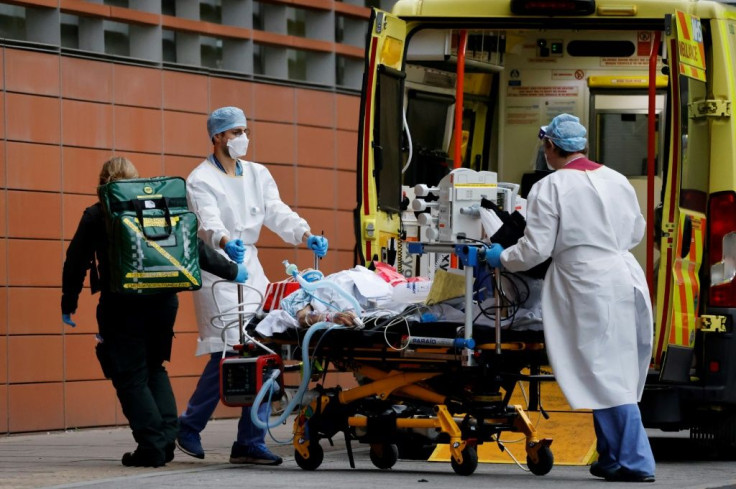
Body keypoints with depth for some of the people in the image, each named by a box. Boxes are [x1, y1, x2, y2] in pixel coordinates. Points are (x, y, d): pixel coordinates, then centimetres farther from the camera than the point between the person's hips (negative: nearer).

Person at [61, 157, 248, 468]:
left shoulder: (96, 216, -1)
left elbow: (76, 262, 1)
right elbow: (195, 249, 7)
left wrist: (69, 304, 11)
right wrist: (230, 271, 17)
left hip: (121, 306, -4)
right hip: (163, 302, 4)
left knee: (131, 377, 4)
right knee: (154, 368, 20)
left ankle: (152, 446, -3)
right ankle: (166, 436, 9)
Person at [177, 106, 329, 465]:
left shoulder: (258, 175, 15)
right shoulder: (201, 181, -5)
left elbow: (277, 213, 4)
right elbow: (208, 222, -22)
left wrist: (306, 235, -15)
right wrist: (226, 242, -43)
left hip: (250, 267, 6)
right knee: (227, 353, -14)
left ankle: (251, 442, 4)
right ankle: (188, 427, 3)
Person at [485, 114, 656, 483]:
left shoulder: (550, 188, -8)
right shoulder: (617, 181, 10)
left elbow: (536, 249, -7)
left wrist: (501, 258, 11)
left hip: (590, 285, -7)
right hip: (628, 279, 7)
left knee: (606, 376, -4)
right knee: (619, 376, 13)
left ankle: (636, 462, -6)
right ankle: (613, 457, 18)